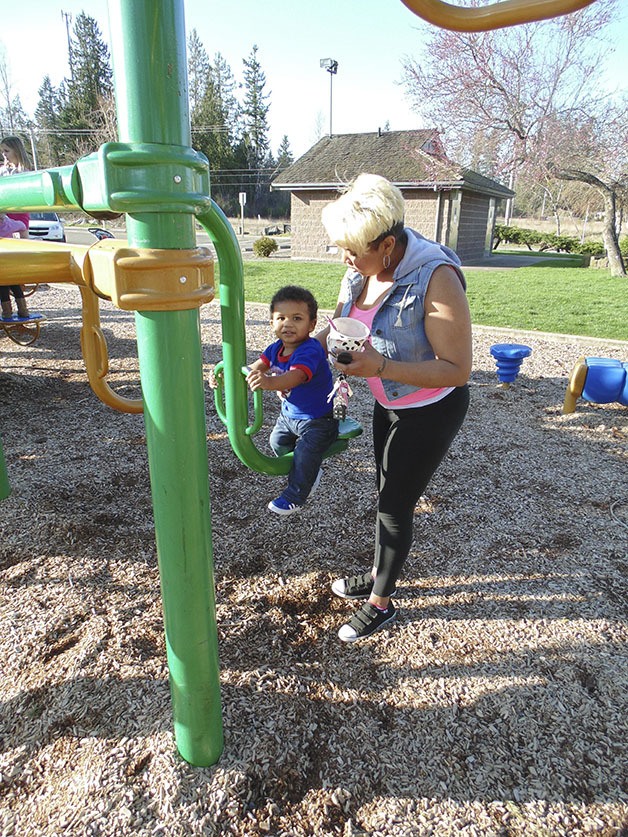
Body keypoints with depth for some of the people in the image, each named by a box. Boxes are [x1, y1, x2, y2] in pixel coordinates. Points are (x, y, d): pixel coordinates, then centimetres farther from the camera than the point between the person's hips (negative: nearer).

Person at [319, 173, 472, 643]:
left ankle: (381, 604, 28)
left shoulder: (436, 279, -31)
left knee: (395, 505, 4)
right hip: (389, 403, 8)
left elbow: (457, 370, -29)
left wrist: (380, 366, -37)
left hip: (431, 411, -7)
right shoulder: (360, 271, -8)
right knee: (388, 496, 22)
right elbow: (335, 329, 6)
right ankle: (381, 576, 45)